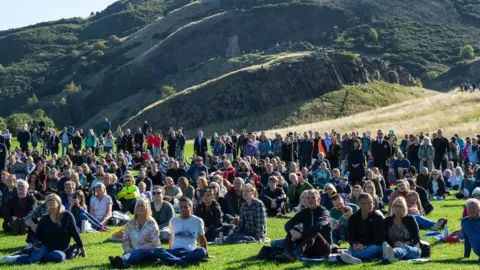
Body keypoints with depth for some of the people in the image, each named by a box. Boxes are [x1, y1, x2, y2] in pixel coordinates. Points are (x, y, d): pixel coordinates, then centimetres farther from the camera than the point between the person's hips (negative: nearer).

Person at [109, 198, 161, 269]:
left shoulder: (151, 223, 1)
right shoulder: (130, 224, 11)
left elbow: (154, 243, -7)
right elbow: (124, 242, 8)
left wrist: (135, 251, -15)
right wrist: (132, 251, -14)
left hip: (149, 253, -4)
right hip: (134, 252, 4)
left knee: (139, 252, -39)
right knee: (127, 254, -32)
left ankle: (123, 260, -71)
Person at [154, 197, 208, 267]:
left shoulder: (197, 221, 10)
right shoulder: (173, 220, 16)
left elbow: (202, 239, 19)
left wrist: (206, 254, 20)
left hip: (189, 252, -2)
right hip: (174, 251, 2)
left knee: (202, 251, -37)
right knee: (157, 250, -30)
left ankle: (171, 259, -40)